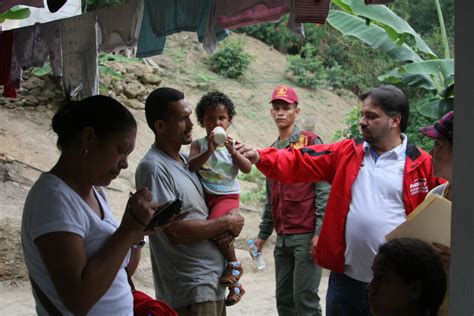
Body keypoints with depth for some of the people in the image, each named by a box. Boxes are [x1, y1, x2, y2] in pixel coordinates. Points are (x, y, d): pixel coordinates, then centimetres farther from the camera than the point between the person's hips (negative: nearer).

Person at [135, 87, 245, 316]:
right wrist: (227, 223, -10)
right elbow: (175, 232, -22)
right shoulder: (153, 168, -15)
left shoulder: (186, 160, 10)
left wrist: (229, 230, -5)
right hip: (190, 290, -8)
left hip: (214, 282, 8)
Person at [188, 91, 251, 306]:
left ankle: (234, 265, -10)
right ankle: (234, 283, 24)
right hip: (205, 196, 4)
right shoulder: (199, 144, 1)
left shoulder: (231, 144, 1)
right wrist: (209, 151, -27)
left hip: (227, 195, -3)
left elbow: (247, 169, -7)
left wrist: (233, 151, -20)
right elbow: (191, 166, -15)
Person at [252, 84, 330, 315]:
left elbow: (323, 190, -10)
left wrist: (319, 233, -17)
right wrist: (263, 233, 19)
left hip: (306, 236, -7)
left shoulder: (311, 143, -3)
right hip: (282, 238, 7)